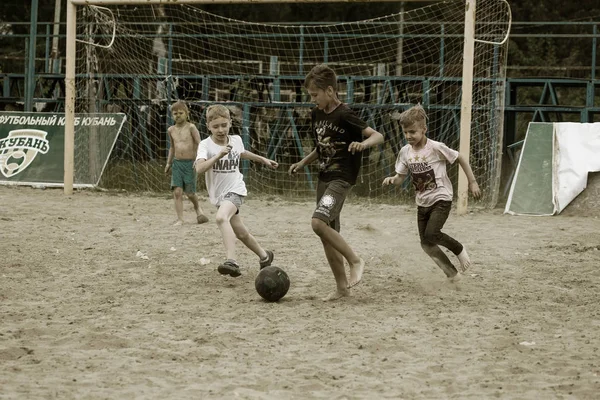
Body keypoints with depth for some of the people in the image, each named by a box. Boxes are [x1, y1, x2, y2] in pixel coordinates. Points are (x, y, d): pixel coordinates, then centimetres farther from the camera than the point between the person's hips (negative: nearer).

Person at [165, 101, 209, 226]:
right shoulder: (171, 130, 10)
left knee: (189, 192, 2)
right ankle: (180, 219, -6)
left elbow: (199, 144, -9)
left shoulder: (191, 127, -6)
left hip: (190, 163, -4)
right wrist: (168, 163, 21)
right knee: (177, 191, -9)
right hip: (177, 163, 4)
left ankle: (198, 209, 34)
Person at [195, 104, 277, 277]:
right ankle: (264, 255, 42)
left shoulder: (236, 140, -2)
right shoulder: (206, 145, -13)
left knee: (221, 217, -33)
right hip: (219, 194, 2)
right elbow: (199, 168, -31)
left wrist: (263, 159, 35)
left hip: (235, 190, -2)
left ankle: (231, 261, -44)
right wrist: (219, 155, -41)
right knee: (241, 233, 17)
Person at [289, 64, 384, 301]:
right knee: (328, 233, 7)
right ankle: (342, 287, 14)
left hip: (342, 178, -8)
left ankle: (355, 261, -10)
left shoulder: (344, 116, -14)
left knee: (318, 222, -25)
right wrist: (303, 163, 13)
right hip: (324, 177, 9)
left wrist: (363, 143, -36)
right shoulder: (316, 114, 10)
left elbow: (378, 136, -17)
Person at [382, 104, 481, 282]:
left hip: (441, 200, -6)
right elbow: (401, 177, 6)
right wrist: (391, 179, -18)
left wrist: (472, 182, -3)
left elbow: (460, 159, -5)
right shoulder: (405, 152, 1)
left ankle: (459, 249, 3)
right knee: (426, 245, 3)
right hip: (422, 203, 6)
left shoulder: (436, 148, -15)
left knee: (431, 235, -24)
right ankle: (452, 274, 19)